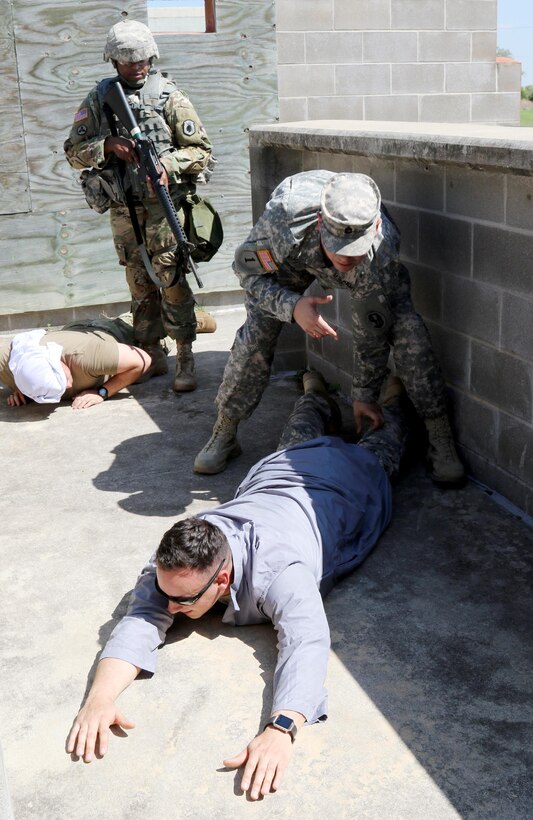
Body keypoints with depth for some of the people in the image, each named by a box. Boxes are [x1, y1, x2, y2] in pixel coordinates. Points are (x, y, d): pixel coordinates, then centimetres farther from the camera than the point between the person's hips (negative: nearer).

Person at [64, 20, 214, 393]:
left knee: (171, 278, -7)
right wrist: (107, 146, -13)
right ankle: (152, 354, 20)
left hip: (162, 204, -3)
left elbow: (201, 151, -2)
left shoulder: (169, 96, -1)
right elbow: (74, 151, 5)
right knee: (140, 284, 10)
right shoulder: (98, 100, 7)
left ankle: (185, 358, -2)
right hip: (122, 210, 4)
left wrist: (167, 165, -20)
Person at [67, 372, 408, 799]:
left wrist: (280, 731, -81)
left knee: (379, 449, 32)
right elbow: (142, 619, -45)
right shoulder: (171, 564, -39)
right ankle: (316, 392, 68)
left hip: (347, 486, -3)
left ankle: (392, 396, 60)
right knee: (299, 441, 40)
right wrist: (100, 696, -63)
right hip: (277, 472, 4)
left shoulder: (278, 572, -55)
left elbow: (307, 643, -66)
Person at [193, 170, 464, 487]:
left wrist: (365, 393, -12)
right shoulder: (285, 217, -45)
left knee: (408, 330, -20)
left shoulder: (381, 255, -42)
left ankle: (441, 440, -7)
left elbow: (372, 331, -25)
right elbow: (248, 269, -26)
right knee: (256, 332, -12)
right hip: (293, 256, 1)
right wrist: (292, 306, -45)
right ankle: (224, 434, 7)